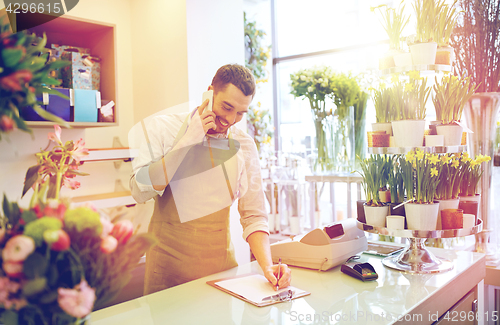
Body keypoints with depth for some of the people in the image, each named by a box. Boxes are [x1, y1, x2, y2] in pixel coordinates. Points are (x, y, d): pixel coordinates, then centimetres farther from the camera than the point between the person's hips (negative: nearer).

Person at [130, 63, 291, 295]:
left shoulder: (244, 145, -1)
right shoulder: (163, 128, -5)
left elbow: (253, 216, 0)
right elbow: (140, 192, -16)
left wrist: (267, 266, -15)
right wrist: (187, 141, -20)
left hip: (219, 264, 2)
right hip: (168, 263, -2)